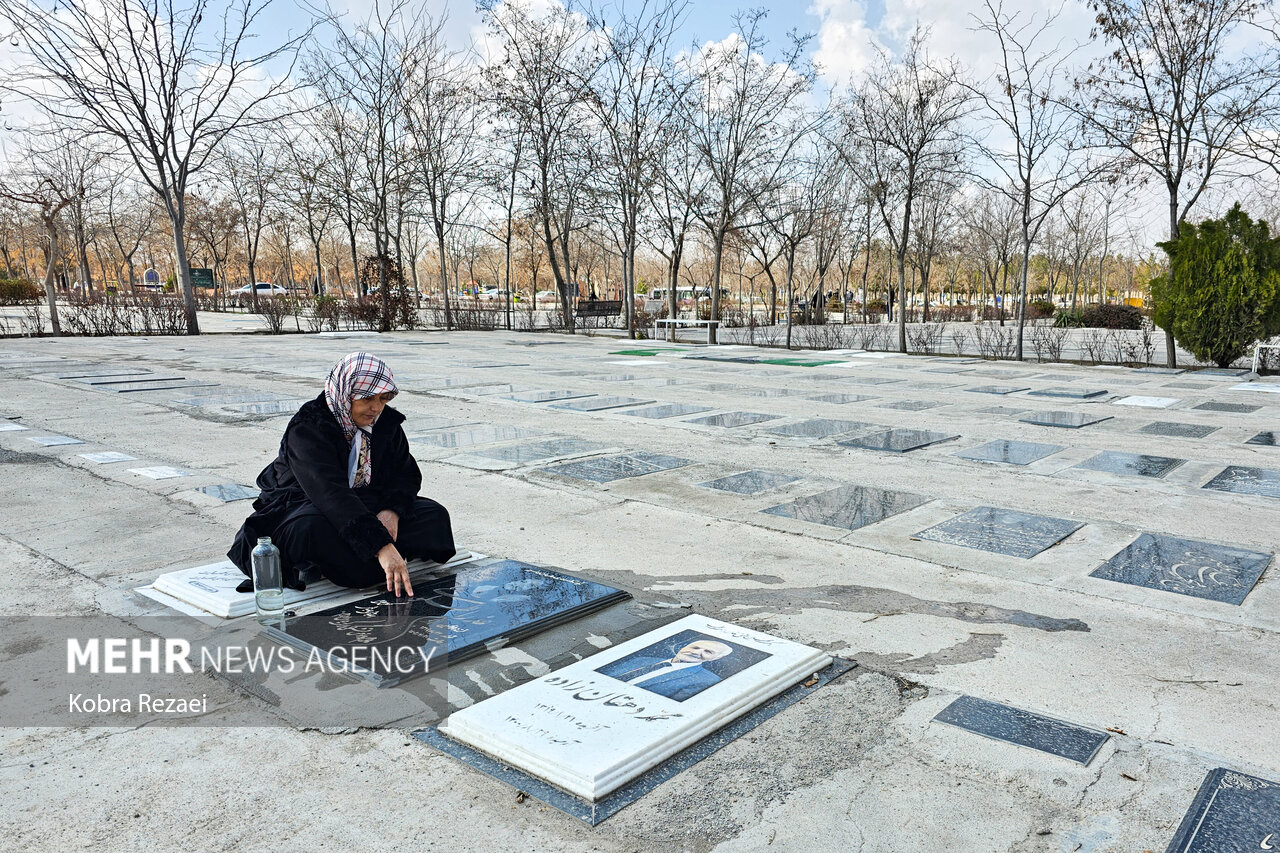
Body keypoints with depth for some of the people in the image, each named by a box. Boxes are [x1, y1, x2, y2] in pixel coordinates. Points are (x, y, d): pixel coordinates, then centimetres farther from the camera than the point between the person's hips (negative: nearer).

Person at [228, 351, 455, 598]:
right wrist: (381, 546, -47)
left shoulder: (386, 422, -3)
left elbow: (407, 474, 1)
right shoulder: (307, 428, -24)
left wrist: (392, 511, -24)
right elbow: (331, 493, -36)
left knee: (434, 515, -17)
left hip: (363, 507, 7)